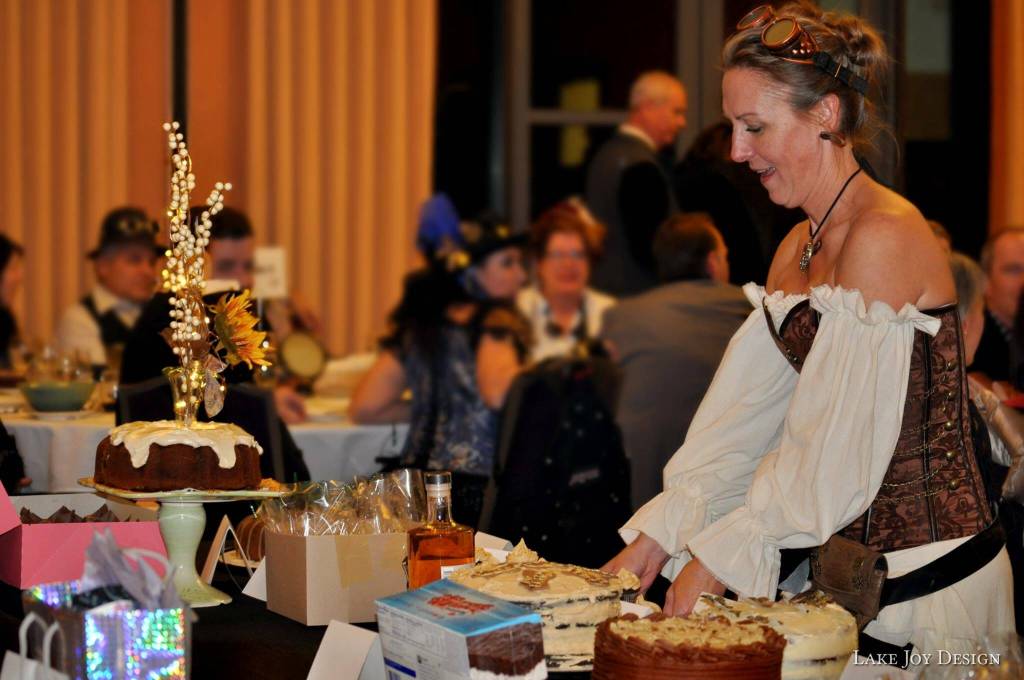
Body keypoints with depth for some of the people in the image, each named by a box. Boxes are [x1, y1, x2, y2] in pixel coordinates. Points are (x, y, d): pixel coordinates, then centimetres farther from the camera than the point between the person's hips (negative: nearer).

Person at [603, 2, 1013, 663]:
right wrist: (661, 532, 0)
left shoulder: (884, 238, -16)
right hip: (849, 570, 8)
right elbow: (746, 410, 9)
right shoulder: (799, 247, 13)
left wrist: (721, 557, -12)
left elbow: (834, 450, -18)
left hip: (926, 580, -8)